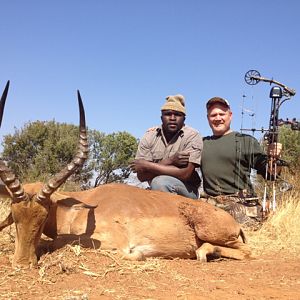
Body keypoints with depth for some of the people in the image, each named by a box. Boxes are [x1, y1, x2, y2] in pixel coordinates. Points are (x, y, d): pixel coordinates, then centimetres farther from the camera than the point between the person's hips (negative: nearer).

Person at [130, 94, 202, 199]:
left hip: (187, 191, -3)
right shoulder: (149, 136, 0)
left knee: (159, 182, -30)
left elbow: (185, 174, -20)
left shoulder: (192, 136, -10)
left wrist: (147, 166, -16)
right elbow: (141, 176, -7)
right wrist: (169, 161, -20)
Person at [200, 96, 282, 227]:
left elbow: (270, 174, 2)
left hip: (240, 203, -2)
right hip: (209, 201, 3)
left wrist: (273, 158, -18)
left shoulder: (247, 141, 6)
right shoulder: (202, 143, 17)